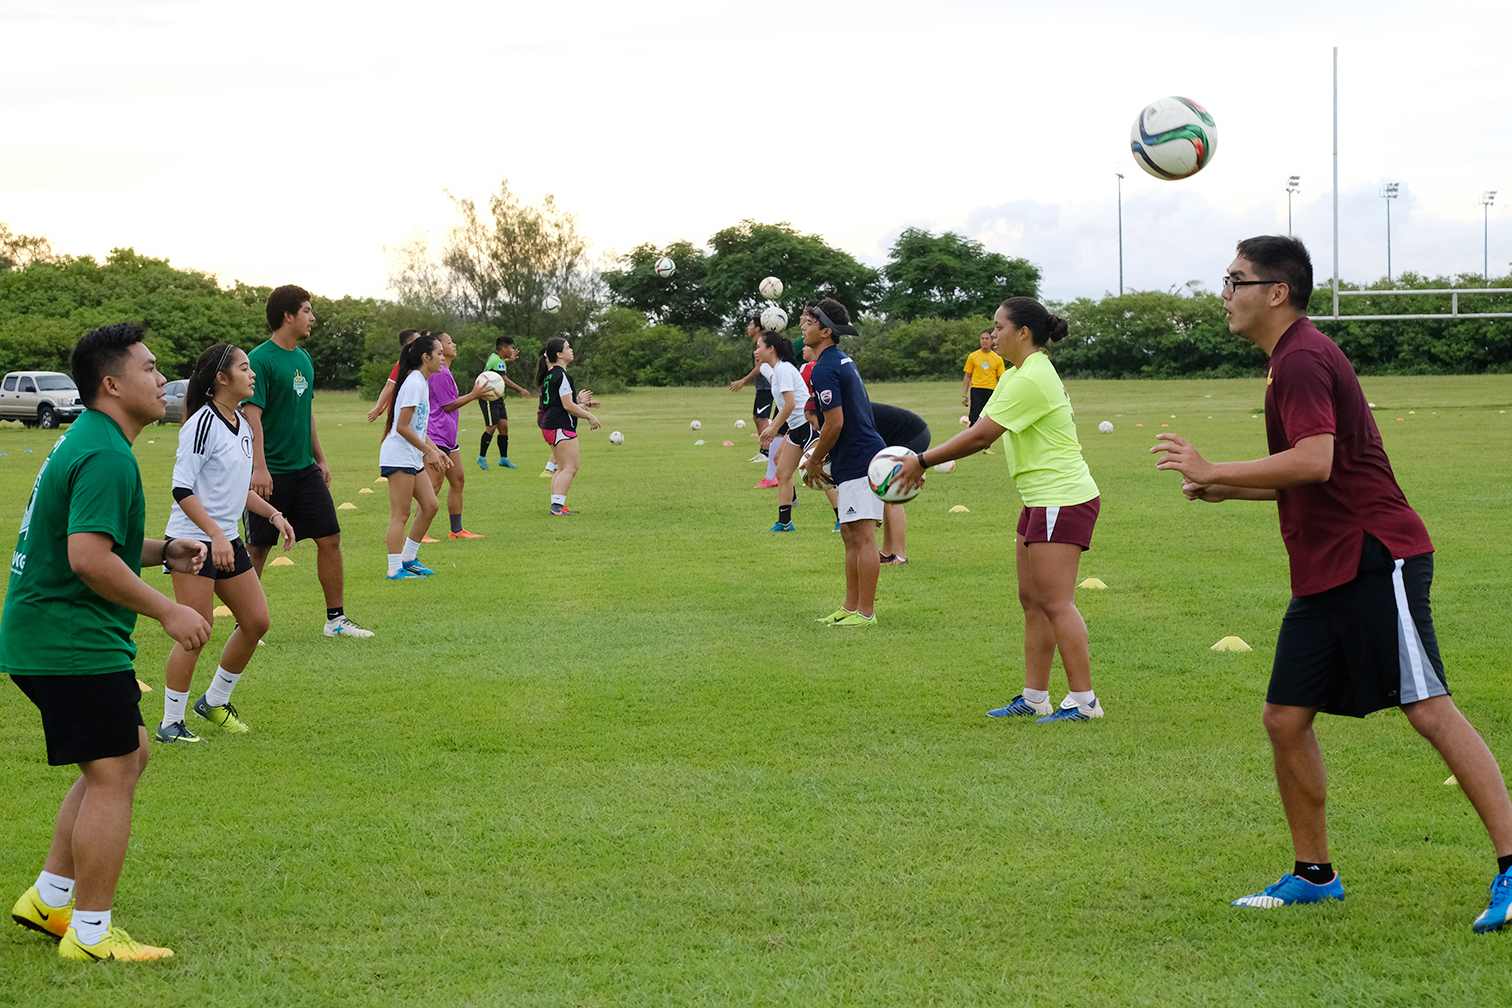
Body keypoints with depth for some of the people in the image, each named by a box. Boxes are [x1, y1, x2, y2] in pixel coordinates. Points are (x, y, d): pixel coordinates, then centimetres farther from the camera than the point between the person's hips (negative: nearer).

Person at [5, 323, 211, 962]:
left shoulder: (85, 442, 16)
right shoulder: (106, 457, -19)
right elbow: (90, 557, -28)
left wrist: (163, 551, 14)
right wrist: (167, 611, -21)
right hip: (74, 643, -11)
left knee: (127, 757, 18)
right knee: (112, 776, -5)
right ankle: (90, 934, 2)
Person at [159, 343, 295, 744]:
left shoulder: (242, 426, 11)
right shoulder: (203, 423, -16)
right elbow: (182, 489, -20)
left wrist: (272, 514, 15)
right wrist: (215, 535, -26)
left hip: (227, 539, 9)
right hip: (193, 541, -9)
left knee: (256, 621, 7)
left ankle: (215, 701, 24)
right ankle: (171, 723, 1)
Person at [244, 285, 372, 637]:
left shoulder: (303, 359, 12)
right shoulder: (260, 360, -13)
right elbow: (252, 414, -18)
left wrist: (320, 459, 20)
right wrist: (259, 467, -24)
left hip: (304, 468, 7)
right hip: (271, 472, -7)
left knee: (330, 538, 3)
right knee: (257, 548, 2)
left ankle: (336, 619, 11)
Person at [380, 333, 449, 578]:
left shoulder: (422, 383, 15)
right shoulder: (414, 384, -16)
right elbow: (402, 427, -19)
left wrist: (436, 451, 14)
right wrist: (429, 451, -15)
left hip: (412, 458, 10)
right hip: (398, 456, -10)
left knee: (430, 505, 9)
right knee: (400, 515, -7)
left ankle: (408, 558, 18)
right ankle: (395, 569, -4)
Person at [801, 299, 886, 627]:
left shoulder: (824, 369, -16)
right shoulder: (842, 360, 17)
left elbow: (835, 424, -19)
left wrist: (814, 462, -6)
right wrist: (819, 454, 23)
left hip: (858, 463, -11)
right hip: (858, 461, 11)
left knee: (862, 536, -8)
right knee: (850, 535, 14)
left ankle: (865, 613, -7)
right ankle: (851, 607, 19)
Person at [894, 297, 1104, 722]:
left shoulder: (1031, 379, -18)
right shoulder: (1016, 375, 14)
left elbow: (981, 436, -21)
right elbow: (979, 430, 14)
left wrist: (922, 461, -14)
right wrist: (926, 463, 5)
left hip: (1062, 501, -11)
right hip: (1041, 501, 11)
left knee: (1055, 603, -9)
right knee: (1032, 600, 11)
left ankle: (1083, 700, -5)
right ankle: (1035, 698, 15)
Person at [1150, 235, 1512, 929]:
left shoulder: (1302, 360, -13)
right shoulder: (1290, 360, 19)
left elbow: (1315, 462, -28)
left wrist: (1214, 471, -20)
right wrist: (1225, 489, 17)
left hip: (1374, 559, -10)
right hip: (1324, 572, 10)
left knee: (1428, 710, -12)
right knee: (1285, 717, 8)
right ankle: (1314, 874, 18)